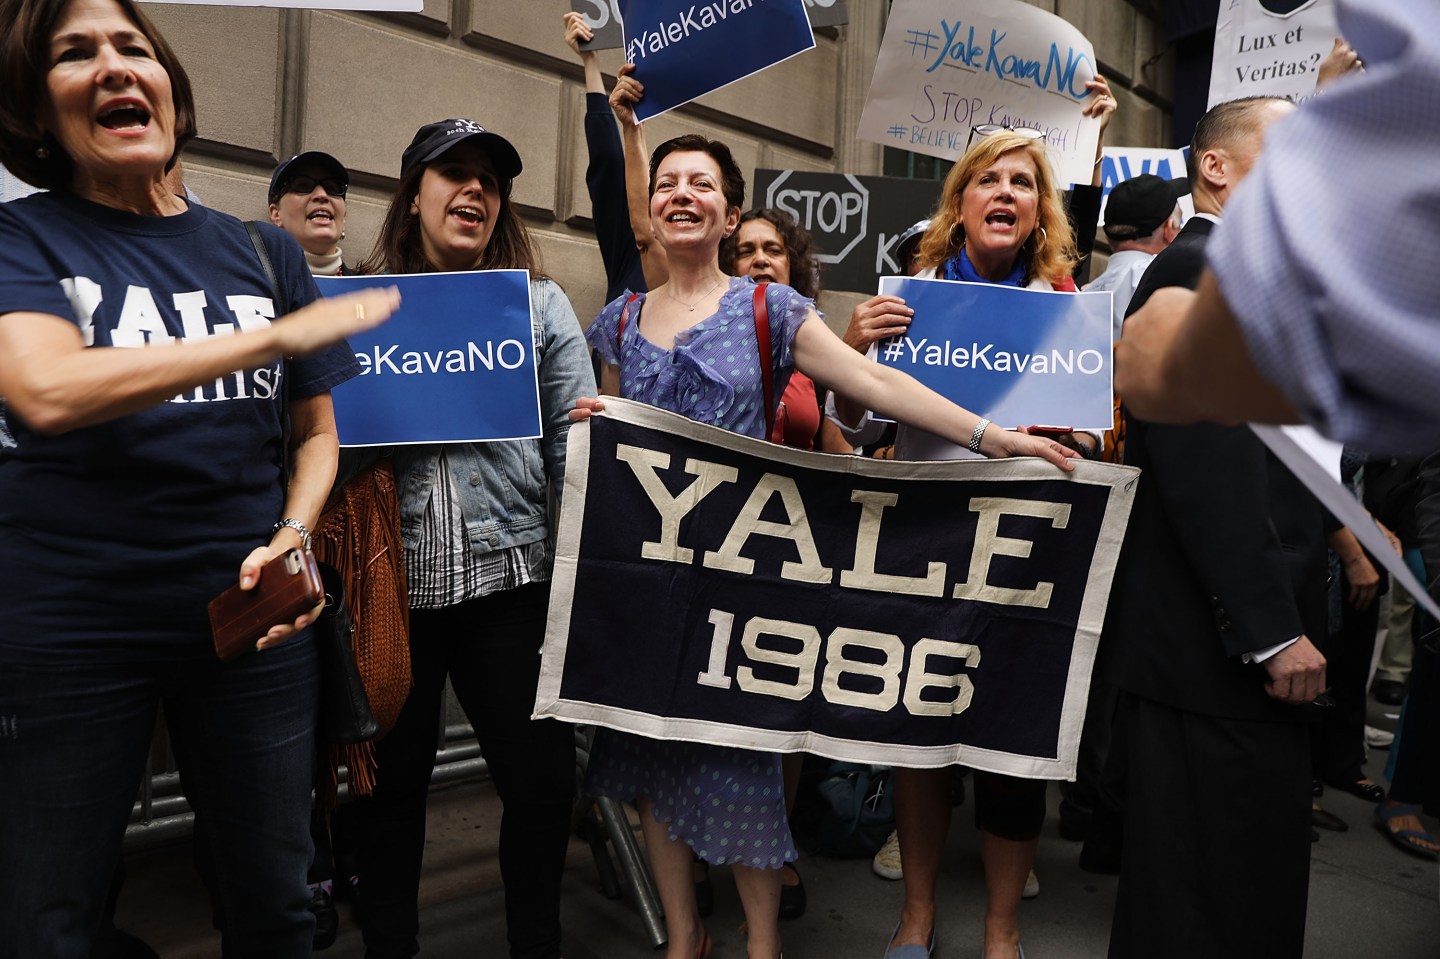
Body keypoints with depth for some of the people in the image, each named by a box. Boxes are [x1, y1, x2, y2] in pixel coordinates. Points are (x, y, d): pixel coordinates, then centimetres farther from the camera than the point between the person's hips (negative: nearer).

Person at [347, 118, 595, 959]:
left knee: (543, 773, 1)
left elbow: (573, 440, 7)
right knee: (391, 775, 12)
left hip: (509, 574, 0)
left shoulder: (541, 303, 11)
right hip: (387, 575, 0)